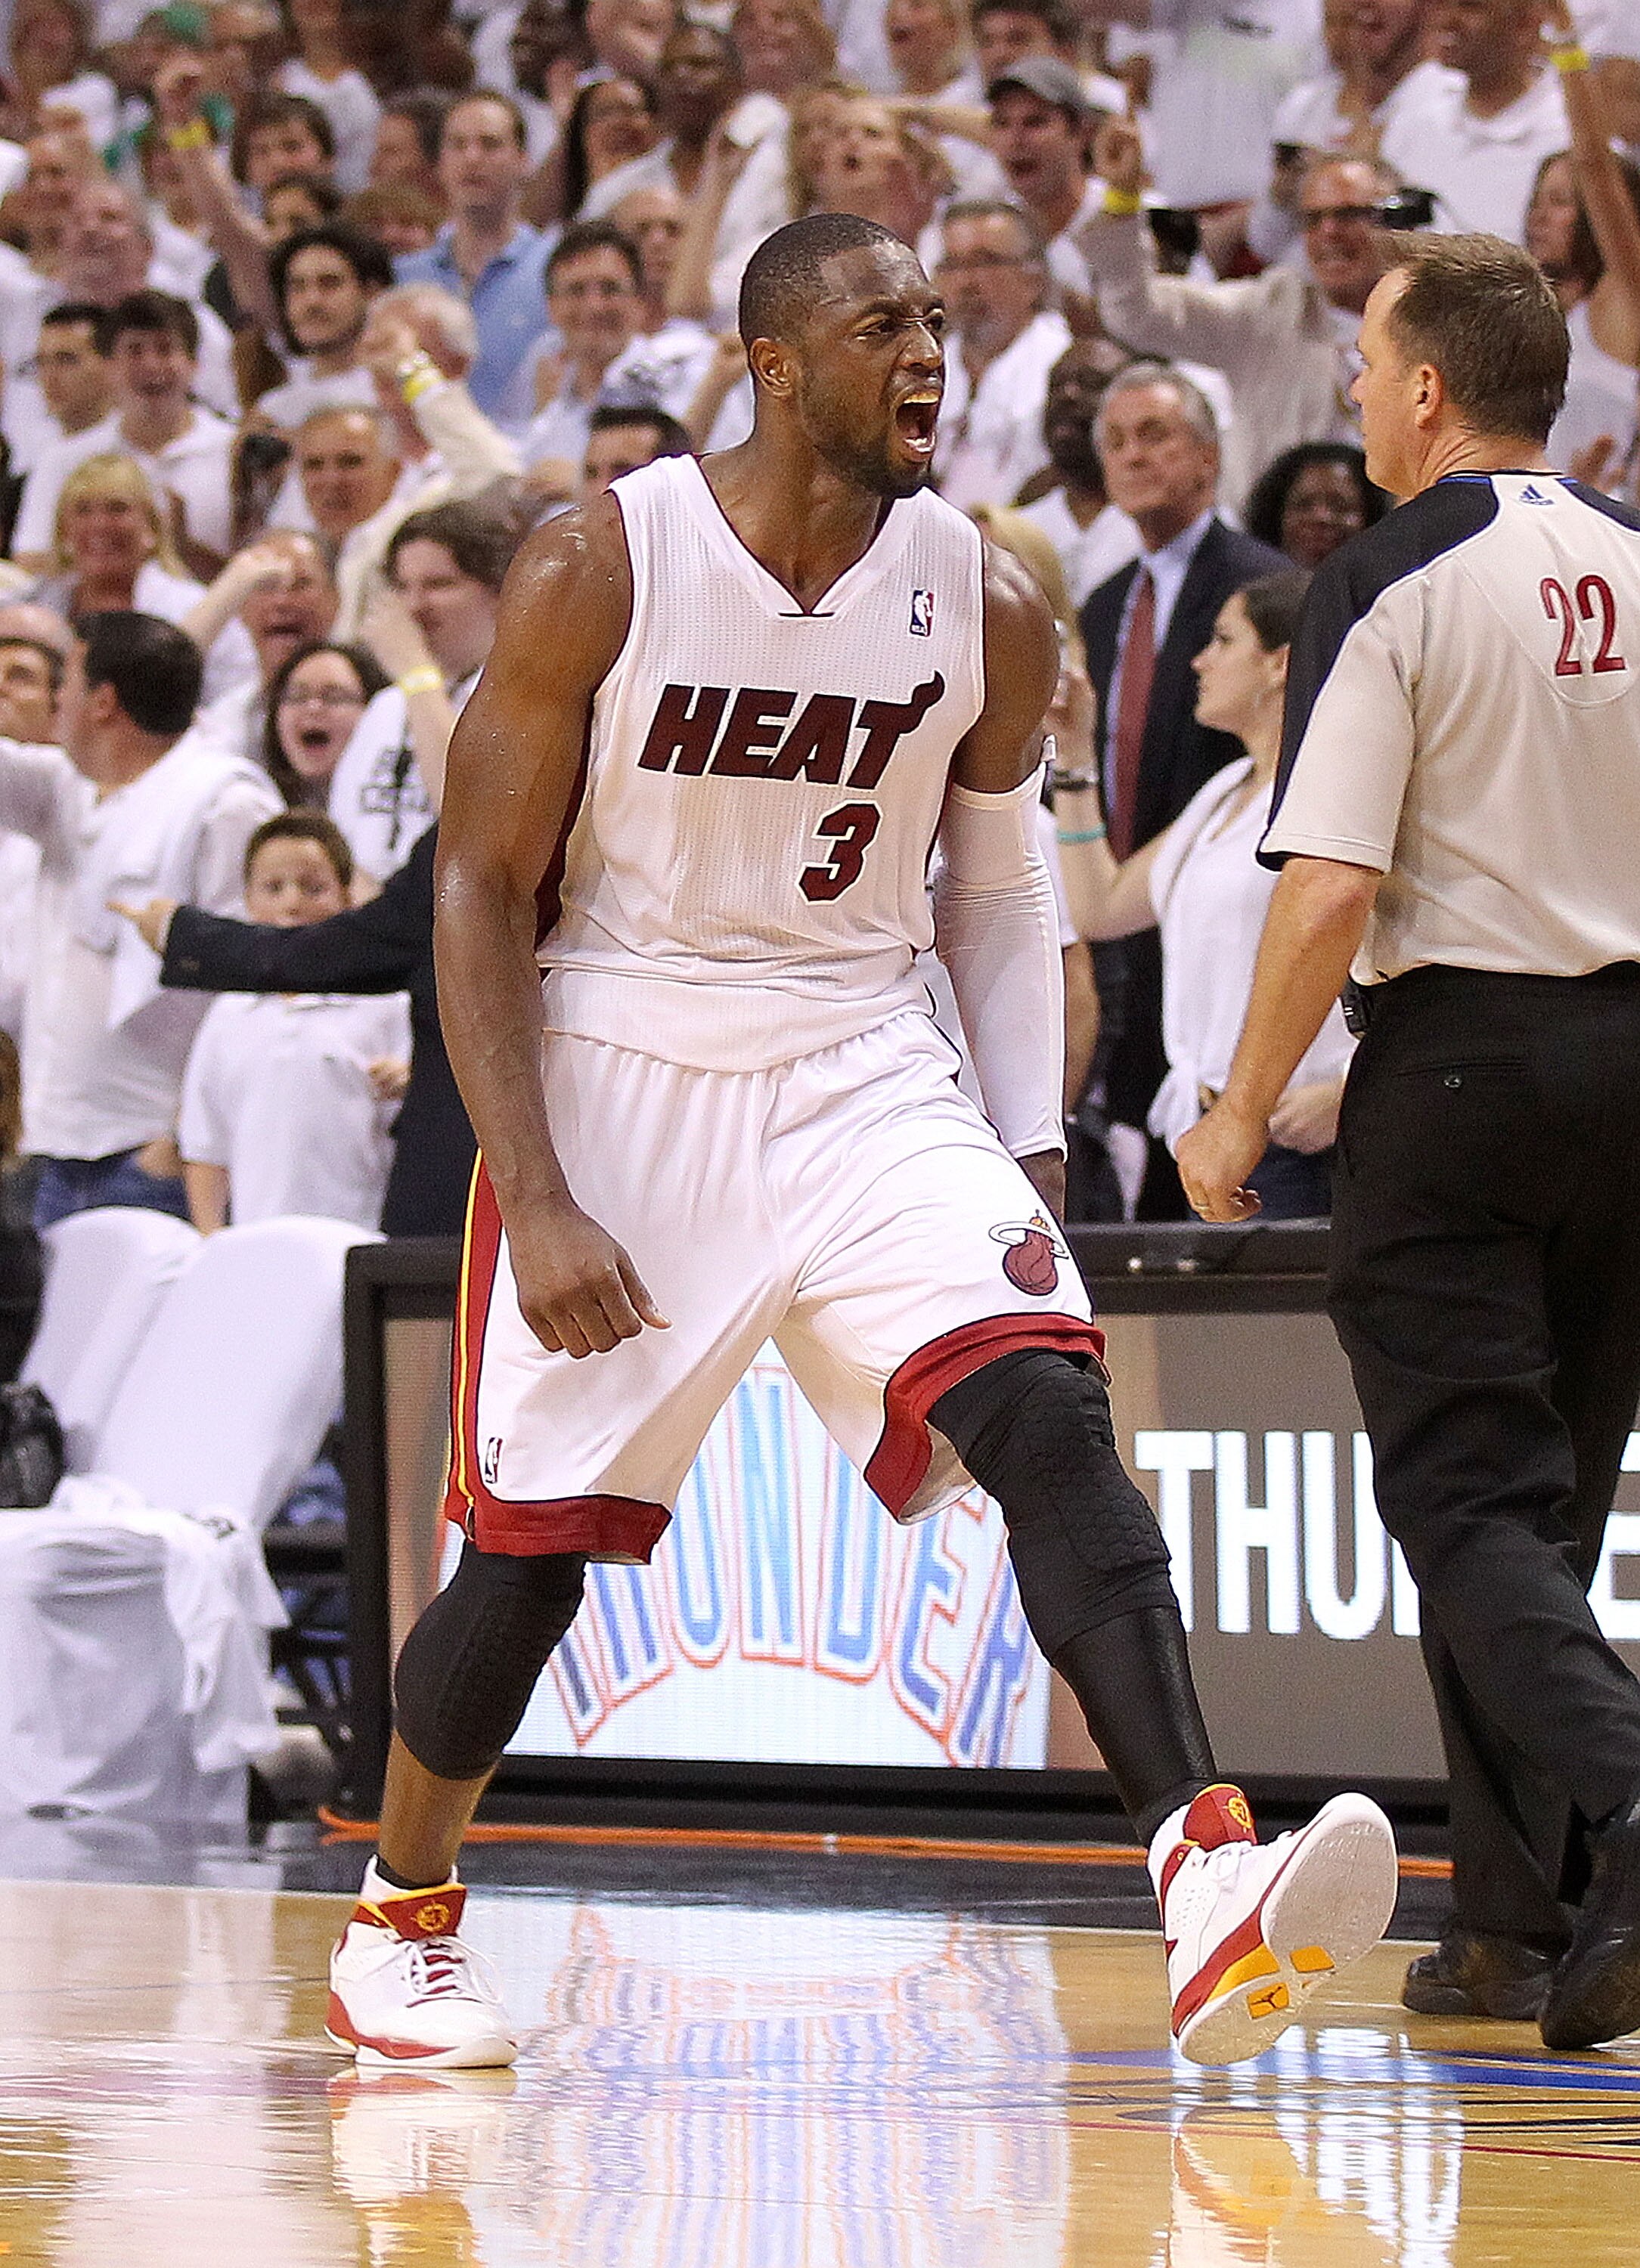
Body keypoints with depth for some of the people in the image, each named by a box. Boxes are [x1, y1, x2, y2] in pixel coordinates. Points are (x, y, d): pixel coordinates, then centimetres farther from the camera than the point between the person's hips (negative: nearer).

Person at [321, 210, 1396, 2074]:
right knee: (533, 1540, 1)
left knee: (1049, 1412, -20)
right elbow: (481, 893, -8)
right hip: (619, 1074, -2)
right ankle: (396, 1922, 26)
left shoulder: (987, 609, -2)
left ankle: (1204, 1875, -32)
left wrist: (1031, 1152, 1)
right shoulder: (594, 574, -12)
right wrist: (537, 1203, -15)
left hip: (864, 1075, 2)